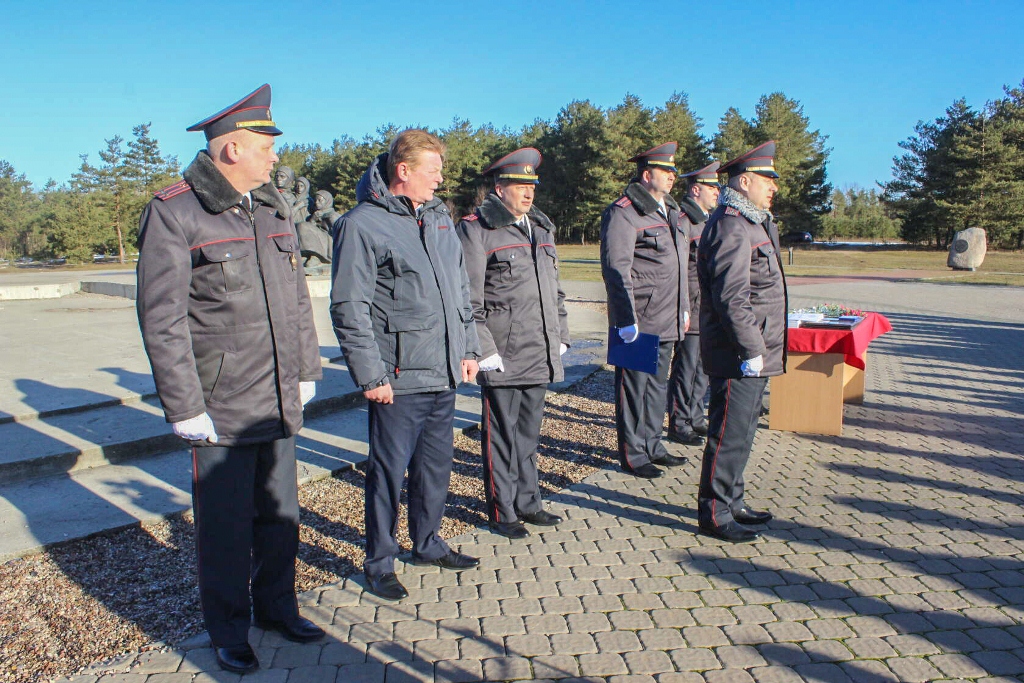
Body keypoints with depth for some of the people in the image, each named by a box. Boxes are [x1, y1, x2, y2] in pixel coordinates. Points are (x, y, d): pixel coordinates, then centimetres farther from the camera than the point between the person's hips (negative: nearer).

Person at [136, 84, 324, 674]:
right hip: (221, 409, -6)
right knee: (226, 526, 7)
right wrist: (184, 406, -13)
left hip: (280, 403, 6)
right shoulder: (173, 213, -10)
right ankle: (229, 632, 28)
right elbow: (162, 319, -12)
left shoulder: (273, 207, 11)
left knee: (279, 514, 16)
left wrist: (307, 370, 16)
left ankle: (277, 606, 36)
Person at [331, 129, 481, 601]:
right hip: (398, 380, -7)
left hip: (444, 374, 7)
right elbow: (349, 309, -13)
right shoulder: (362, 225, -10)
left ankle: (428, 544, 37)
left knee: (436, 466, 18)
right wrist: (370, 375, -15)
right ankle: (379, 564, 21)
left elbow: (460, 289, 19)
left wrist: (468, 348, 14)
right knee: (388, 473, 4)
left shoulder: (439, 217, 13)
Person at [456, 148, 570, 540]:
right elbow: (467, 298, -11)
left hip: (541, 357, 7)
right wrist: (483, 349, -15)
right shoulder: (476, 229, -7)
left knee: (529, 433, 16)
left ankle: (527, 502, 30)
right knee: (501, 436, 4)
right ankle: (501, 513, 17)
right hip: (503, 359, -7)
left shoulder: (541, 228, 17)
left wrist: (560, 336, 17)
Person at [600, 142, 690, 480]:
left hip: (667, 322, 9)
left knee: (657, 385, 16)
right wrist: (627, 320, -20)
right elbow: (616, 268, -17)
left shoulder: (670, 211, 17)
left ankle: (652, 445, 29)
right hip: (638, 322, -9)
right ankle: (632, 454, 12)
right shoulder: (624, 212, -11)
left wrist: (684, 309, 22)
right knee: (633, 386, 1)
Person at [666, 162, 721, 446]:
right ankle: (679, 425, 9)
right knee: (685, 368, -1)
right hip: (690, 310, -9)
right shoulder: (682, 220, -13)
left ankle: (695, 417, 29)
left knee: (703, 368, 16)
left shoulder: (709, 220, 17)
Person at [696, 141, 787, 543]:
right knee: (730, 435, -3)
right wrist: (751, 350, -22)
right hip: (738, 356, -11)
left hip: (755, 354, 11)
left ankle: (732, 502, 31)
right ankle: (714, 514, 9)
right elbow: (731, 298, -24)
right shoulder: (731, 228, -17)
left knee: (742, 431, 18)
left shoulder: (752, 223, 17)